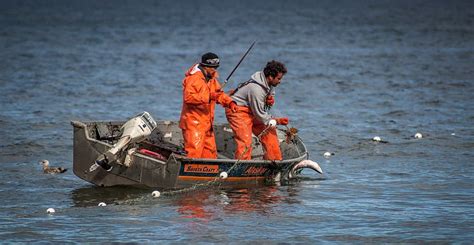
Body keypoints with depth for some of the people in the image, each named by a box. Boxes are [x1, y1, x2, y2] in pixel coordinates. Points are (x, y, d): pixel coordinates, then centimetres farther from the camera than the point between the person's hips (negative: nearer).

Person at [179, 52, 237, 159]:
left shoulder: (212, 78, 15)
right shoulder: (193, 78, -15)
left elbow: (219, 94, 21)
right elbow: (188, 97, -26)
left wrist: (229, 102, 1)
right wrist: (208, 96, -30)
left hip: (207, 123, 9)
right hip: (193, 123, -9)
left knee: (210, 152, 13)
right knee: (195, 152, -15)